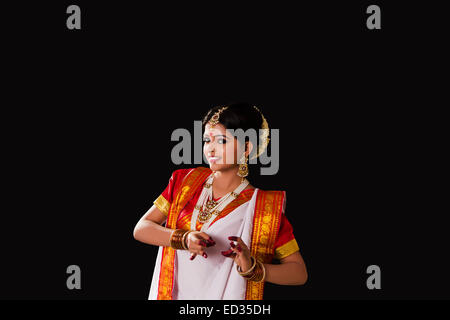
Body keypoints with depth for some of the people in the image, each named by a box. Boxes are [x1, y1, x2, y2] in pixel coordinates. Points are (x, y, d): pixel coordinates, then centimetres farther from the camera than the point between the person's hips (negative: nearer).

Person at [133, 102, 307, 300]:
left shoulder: (265, 207, -5)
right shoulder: (185, 182, 6)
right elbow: (141, 228, 0)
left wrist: (252, 268, -20)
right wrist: (183, 239, -16)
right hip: (173, 293, 2)